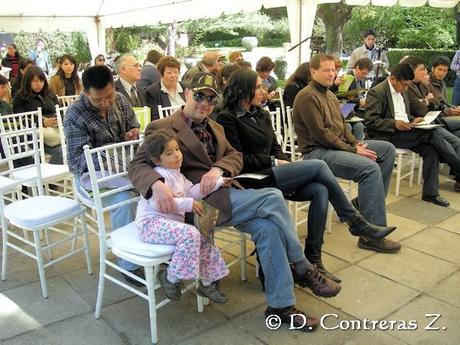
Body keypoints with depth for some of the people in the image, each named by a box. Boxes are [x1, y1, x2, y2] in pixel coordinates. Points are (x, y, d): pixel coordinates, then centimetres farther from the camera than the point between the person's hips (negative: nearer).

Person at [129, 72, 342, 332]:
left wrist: (218, 169, -12)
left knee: (267, 227, -18)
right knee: (273, 198, -20)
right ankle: (303, 269, -4)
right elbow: (137, 166, -11)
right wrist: (157, 185, -34)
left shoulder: (215, 128, 21)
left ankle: (281, 304, -5)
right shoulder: (162, 128, -3)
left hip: (225, 194, 7)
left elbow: (235, 156, 12)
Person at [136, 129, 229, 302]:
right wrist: (189, 204, -24)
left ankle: (207, 283, 21)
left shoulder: (177, 174, 19)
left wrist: (218, 182, 17)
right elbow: (157, 202, -27)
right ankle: (171, 278, -15)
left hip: (171, 222, 10)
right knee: (190, 234, -30)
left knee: (203, 240, 6)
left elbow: (192, 191, 22)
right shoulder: (161, 175, -14)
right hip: (151, 223, -10)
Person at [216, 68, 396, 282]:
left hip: (271, 174, 8)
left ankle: (313, 258, -12)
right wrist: (274, 162, -8)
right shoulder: (227, 118, -5)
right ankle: (355, 222, -3)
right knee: (318, 166, -17)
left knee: (320, 190, -18)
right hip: (253, 180, -7)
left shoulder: (261, 115, 20)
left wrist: (285, 164, -3)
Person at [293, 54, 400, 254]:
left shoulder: (330, 95, 19)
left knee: (388, 149, 5)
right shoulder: (307, 97, -12)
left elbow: (341, 125, 20)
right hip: (317, 152, -10)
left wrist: (356, 143, 0)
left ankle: (364, 202, 10)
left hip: (338, 146, 10)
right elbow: (321, 134, -18)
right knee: (370, 168, -28)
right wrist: (353, 151, -16)